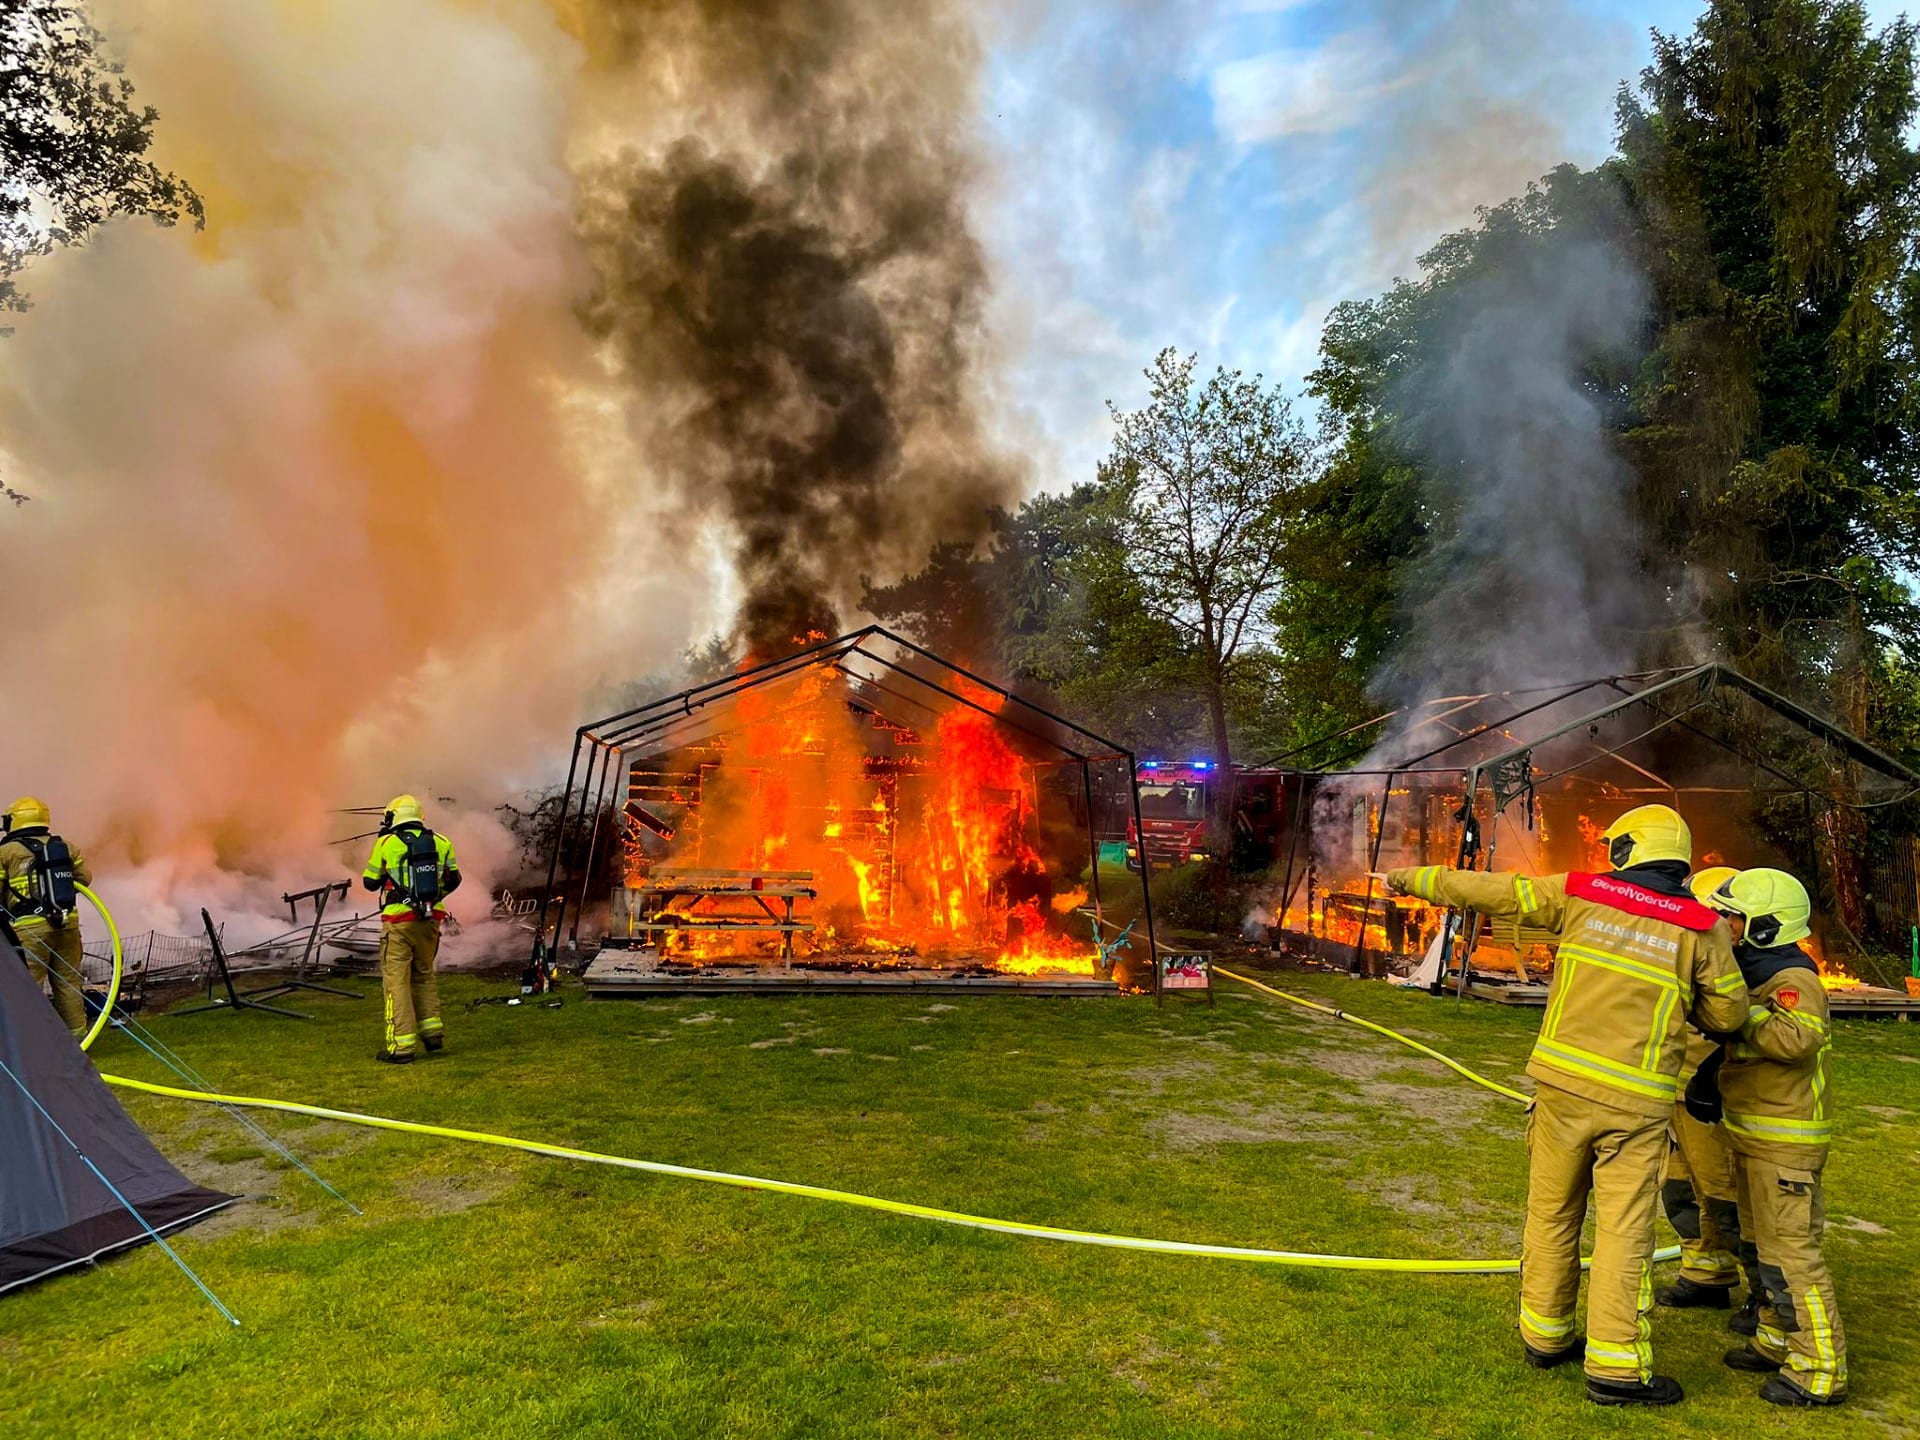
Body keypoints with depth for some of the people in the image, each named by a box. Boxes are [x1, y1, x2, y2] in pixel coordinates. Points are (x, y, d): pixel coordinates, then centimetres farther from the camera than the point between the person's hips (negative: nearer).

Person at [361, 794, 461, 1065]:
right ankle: (432, 1030, 17)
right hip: (431, 920, 4)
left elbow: (370, 882, 6)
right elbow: (453, 880, 12)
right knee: (424, 974, 21)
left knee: (396, 980, 0)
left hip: (399, 922, -4)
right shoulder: (440, 842, 4)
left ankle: (401, 1046, 0)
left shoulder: (386, 843, -4)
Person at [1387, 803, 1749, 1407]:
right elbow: (1729, 1013, 5)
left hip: (1563, 1083, 2)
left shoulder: (1579, 894, -1)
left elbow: (1490, 891, 4)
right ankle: (1616, 1368, 7)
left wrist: (1417, 878, 15)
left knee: (1552, 1214, 14)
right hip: (1635, 1100, -1)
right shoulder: (1701, 927, -2)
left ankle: (1545, 1335, 27)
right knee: (1623, 1232, 4)